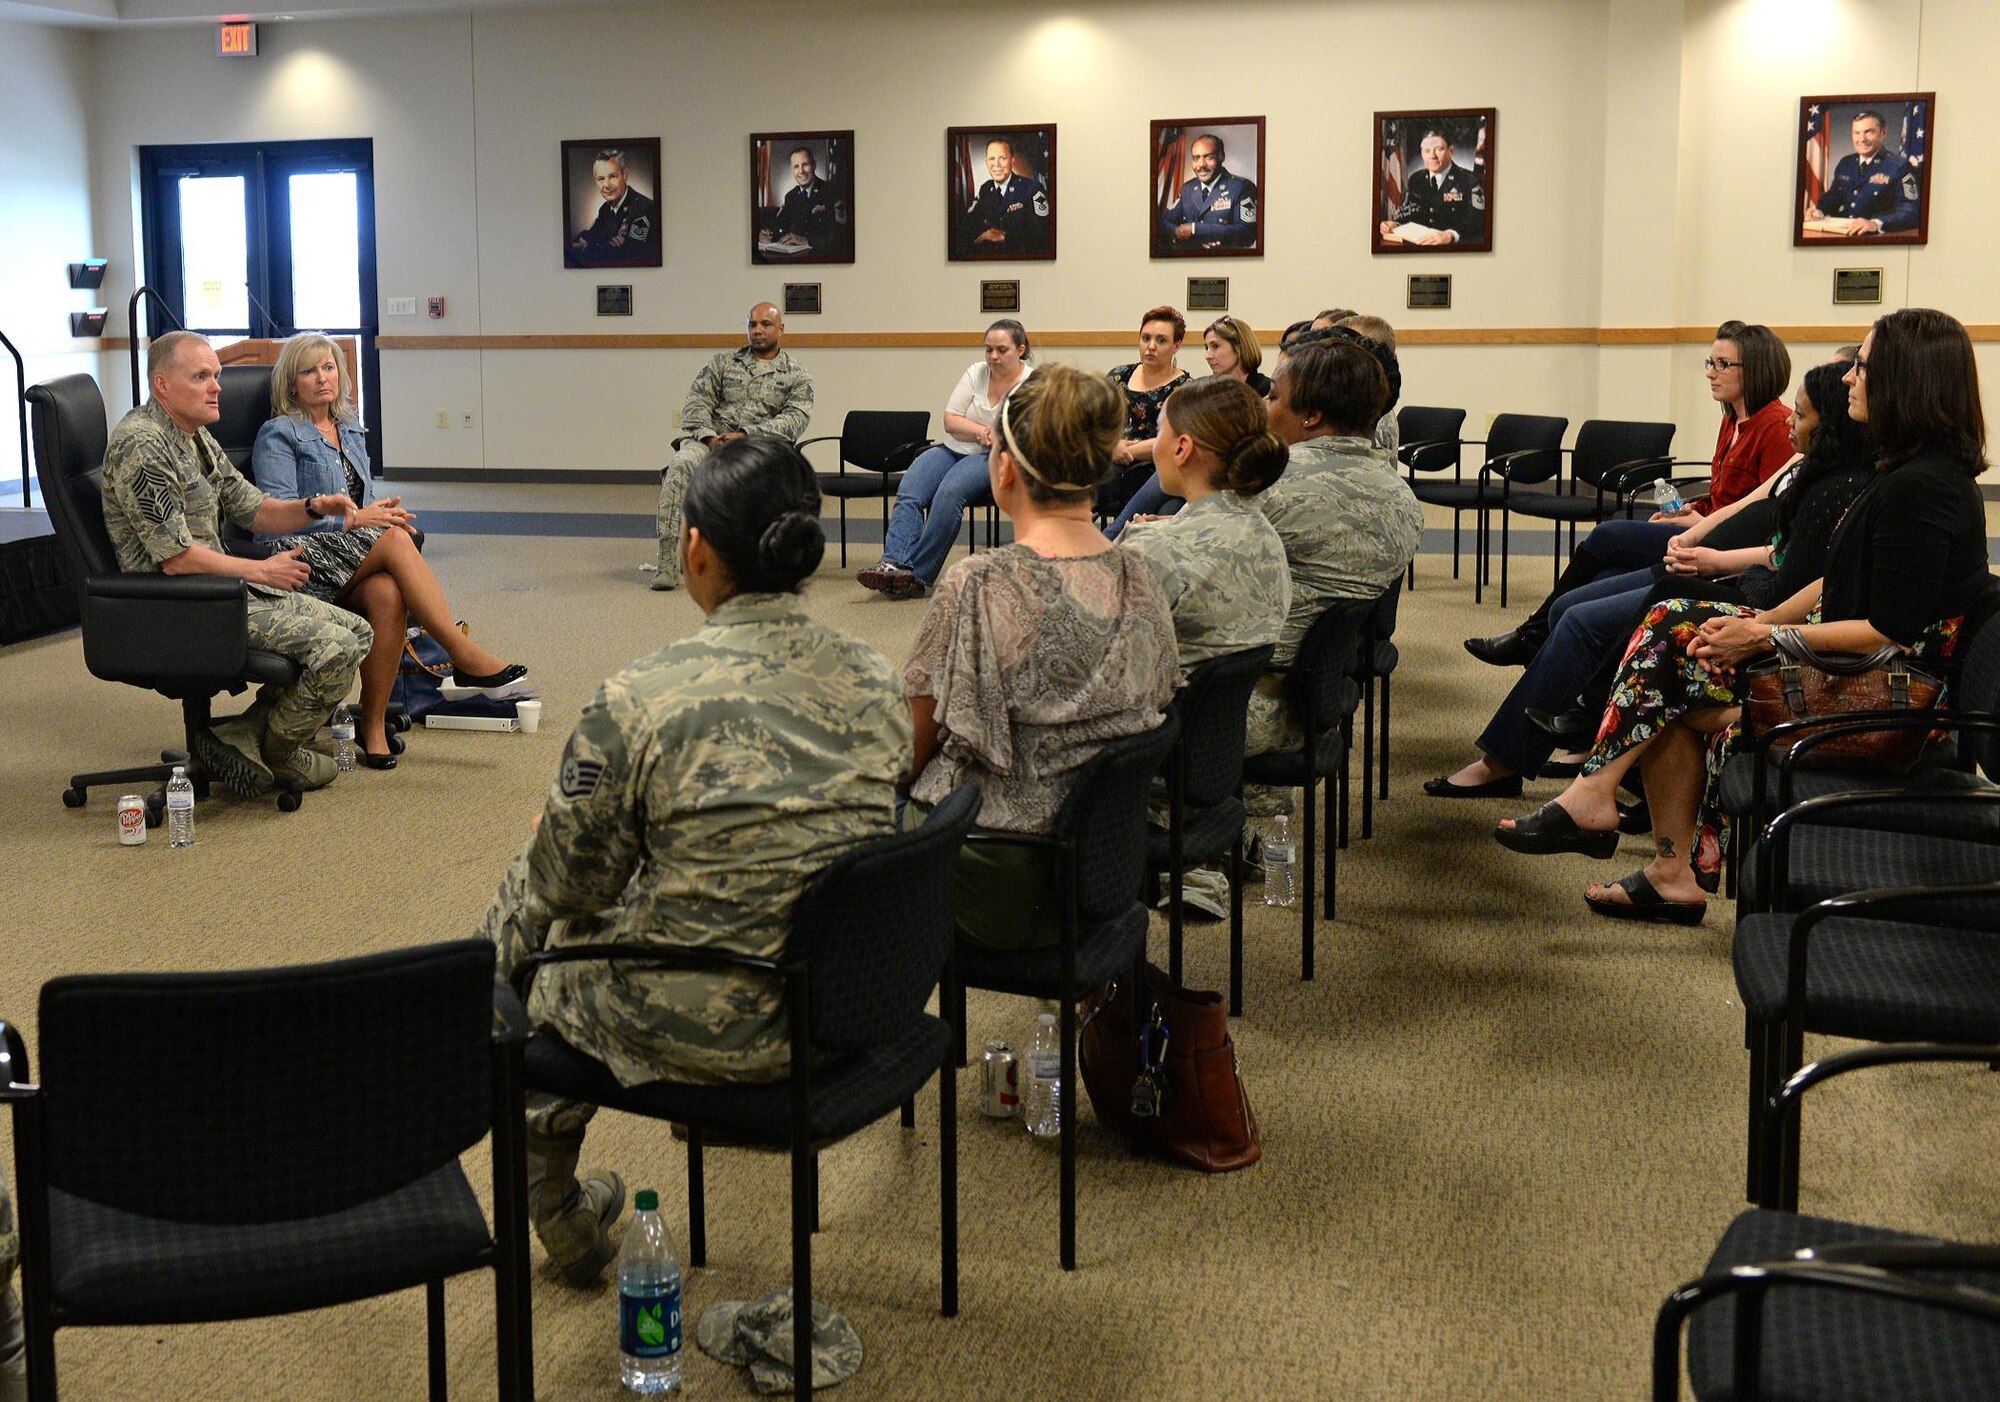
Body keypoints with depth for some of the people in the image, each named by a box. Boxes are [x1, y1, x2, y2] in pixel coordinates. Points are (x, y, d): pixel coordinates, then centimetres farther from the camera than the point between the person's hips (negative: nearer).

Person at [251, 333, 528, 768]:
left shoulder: (351, 429, 23)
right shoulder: (278, 435, 1)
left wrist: (383, 511, 0)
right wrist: (352, 519, -15)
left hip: (357, 560, 5)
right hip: (301, 559, -5)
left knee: (387, 594, -32)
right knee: (394, 541, -32)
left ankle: (373, 726, -26)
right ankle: (465, 656, -33)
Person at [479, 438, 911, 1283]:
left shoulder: (640, 701, -22)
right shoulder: (873, 679, -5)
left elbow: (569, 883, -9)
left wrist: (543, 839, 15)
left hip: (709, 1031, -6)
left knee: (519, 920, 25)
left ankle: (560, 1214, 41)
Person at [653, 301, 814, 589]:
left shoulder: (797, 377, 13)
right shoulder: (723, 362, 20)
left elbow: (796, 420, -3)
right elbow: (697, 401, 10)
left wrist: (746, 435, -16)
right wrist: (709, 436, -11)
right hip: (710, 439, 2)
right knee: (681, 463, -32)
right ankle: (667, 561, -36)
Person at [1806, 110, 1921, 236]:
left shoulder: (1899, 166, -6)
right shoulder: (1846, 163, 13)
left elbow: (1911, 212, -16)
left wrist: (1876, 224, -34)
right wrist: (1819, 211, 5)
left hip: (1876, 238, -6)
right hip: (1840, 234, 6)